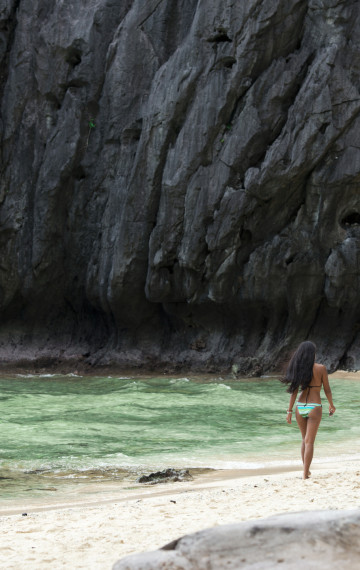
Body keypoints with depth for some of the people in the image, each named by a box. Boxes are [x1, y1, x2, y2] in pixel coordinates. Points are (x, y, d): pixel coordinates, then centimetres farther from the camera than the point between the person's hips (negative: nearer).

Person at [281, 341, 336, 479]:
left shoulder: (298, 369, -1)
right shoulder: (321, 368, -8)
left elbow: (294, 391, -2)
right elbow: (327, 390, -2)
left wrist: (289, 411, 1)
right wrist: (331, 405, 14)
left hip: (300, 407, 3)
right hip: (314, 407, -3)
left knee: (305, 439, 20)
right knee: (309, 442, -2)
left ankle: (306, 470, 26)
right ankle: (305, 474, -7)